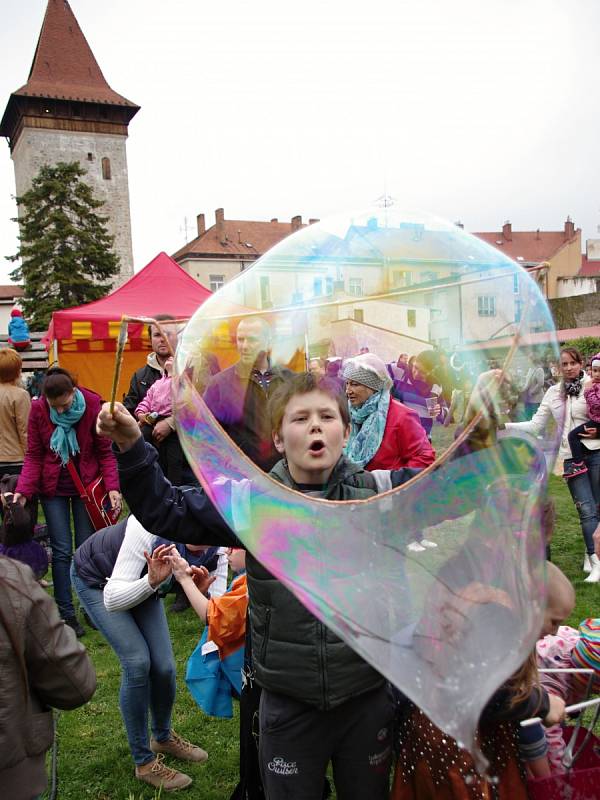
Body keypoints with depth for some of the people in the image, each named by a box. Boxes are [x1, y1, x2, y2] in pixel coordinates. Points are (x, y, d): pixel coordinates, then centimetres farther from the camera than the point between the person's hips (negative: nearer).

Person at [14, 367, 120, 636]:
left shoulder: (92, 405, -14)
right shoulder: (38, 409, -10)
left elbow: (104, 452, -7)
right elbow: (33, 455, -5)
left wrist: (112, 486, -18)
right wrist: (23, 490, -18)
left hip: (86, 485, 0)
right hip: (53, 488, 1)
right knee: (62, 551, 0)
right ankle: (66, 614, 10)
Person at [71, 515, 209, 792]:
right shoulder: (151, 528, -42)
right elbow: (112, 599, -39)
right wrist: (152, 581, -55)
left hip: (141, 580, 5)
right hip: (96, 578, -4)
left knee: (163, 666, -2)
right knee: (137, 662, -14)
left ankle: (163, 738, 28)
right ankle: (143, 762, 6)